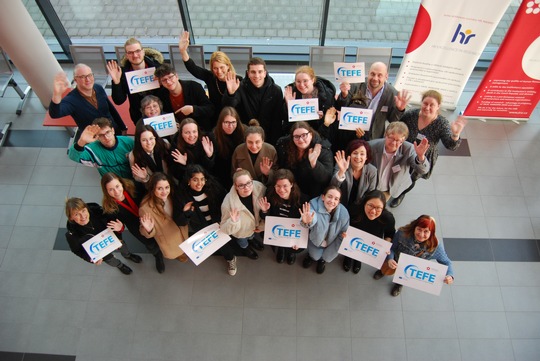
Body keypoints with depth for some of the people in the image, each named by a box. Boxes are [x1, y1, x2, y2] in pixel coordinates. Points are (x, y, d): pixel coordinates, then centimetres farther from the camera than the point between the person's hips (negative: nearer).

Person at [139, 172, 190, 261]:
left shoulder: (172, 195, -21)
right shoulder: (146, 207, -35)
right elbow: (146, 233, -20)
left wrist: (184, 210, -22)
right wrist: (149, 230, -42)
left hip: (182, 233, 4)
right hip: (167, 240, -4)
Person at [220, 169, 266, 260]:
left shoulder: (260, 188, -35)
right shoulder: (229, 202, -42)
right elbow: (224, 229, -31)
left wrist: (263, 225, -7)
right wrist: (233, 222, -51)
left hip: (255, 222, 3)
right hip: (241, 230, -2)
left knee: (252, 234, 38)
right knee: (242, 242, 32)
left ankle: (251, 239, 72)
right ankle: (245, 247, 67)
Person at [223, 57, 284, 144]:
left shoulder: (276, 90, -6)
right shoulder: (241, 87, -7)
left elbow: (277, 120, -4)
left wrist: (273, 143, -9)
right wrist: (230, 94, -40)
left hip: (268, 138, 0)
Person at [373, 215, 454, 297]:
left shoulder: (435, 246, -34)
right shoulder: (403, 233, -37)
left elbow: (446, 262, -21)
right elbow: (391, 248, -23)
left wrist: (449, 275, -41)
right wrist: (390, 259, -43)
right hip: (397, 261, 0)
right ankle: (383, 270, 47)